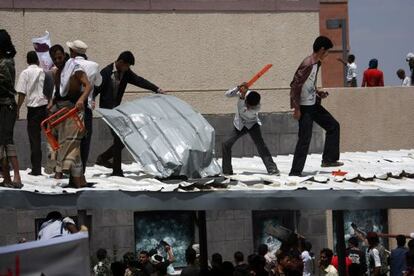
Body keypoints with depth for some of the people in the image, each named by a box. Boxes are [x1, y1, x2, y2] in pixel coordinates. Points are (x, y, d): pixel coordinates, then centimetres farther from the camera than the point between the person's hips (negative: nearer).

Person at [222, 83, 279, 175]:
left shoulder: (257, 107, -30)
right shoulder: (243, 93, -22)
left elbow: (244, 110, -42)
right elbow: (227, 94, -24)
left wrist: (242, 97, -48)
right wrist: (238, 88, -39)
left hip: (252, 125, -3)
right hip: (239, 125, 3)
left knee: (260, 145, -20)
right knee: (226, 145, -5)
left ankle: (272, 169, -19)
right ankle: (227, 170, 10)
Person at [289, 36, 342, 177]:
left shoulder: (317, 64, 7)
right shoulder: (307, 65, -22)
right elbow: (295, 85, -23)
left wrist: (318, 93, 5)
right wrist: (296, 108, -22)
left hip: (314, 104, 10)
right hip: (305, 107, -10)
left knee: (333, 126, 14)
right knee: (305, 139, -8)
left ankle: (328, 159, 20)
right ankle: (295, 171, -3)